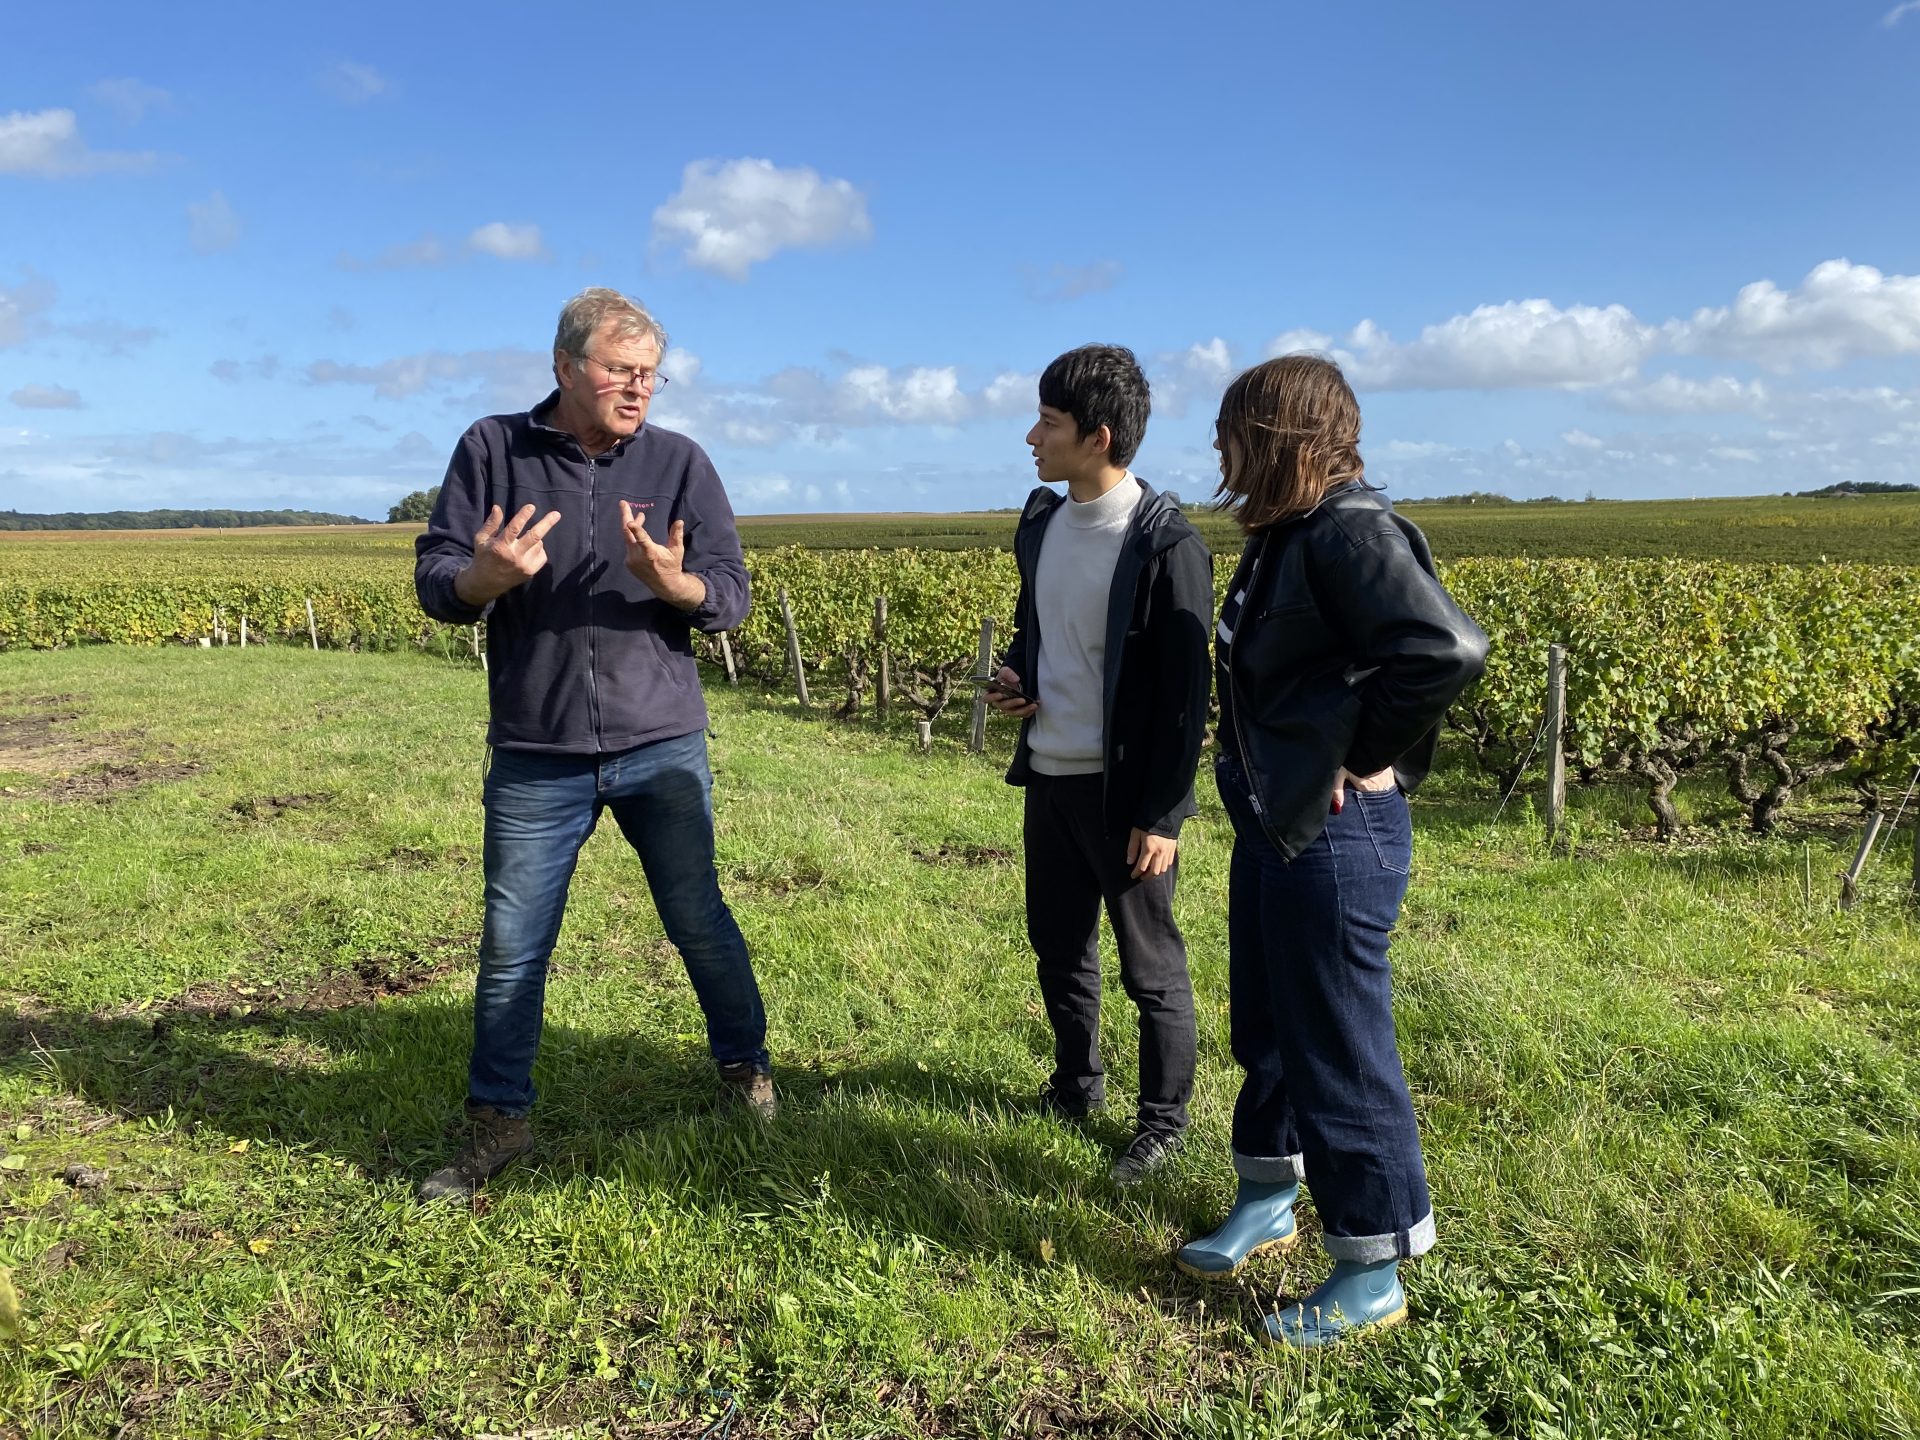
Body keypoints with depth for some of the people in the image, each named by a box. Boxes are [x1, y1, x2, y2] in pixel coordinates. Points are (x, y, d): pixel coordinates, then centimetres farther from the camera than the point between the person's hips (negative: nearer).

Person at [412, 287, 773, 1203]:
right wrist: (484, 578, -25)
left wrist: (673, 582, -25)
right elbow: (433, 580, -2)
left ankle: (744, 1062, 35)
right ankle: (498, 1124, 25)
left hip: (663, 749, 0)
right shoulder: (492, 450, 0)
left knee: (699, 921, 11)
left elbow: (732, 597, -3)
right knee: (512, 945, 8)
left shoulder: (680, 463, 1)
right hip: (535, 759, 0)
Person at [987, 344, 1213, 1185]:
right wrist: (1013, 679, 0)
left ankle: (1163, 1120, 27)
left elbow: (1184, 690, -16)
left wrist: (1163, 815, -17)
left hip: (1122, 792, -7)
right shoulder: (1041, 522, 6)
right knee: (1057, 947, 20)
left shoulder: (1163, 544, -17)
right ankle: (1077, 1086, 41)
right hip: (1048, 777, 7)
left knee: (1150, 967, 9)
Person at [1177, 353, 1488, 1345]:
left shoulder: (1350, 533, -19)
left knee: (1339, 1051, 3)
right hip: (1272, 826, 10)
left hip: (1334, 837, -10)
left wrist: (1371, 758, -21)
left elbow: (1449, 650, -32)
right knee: (1266, 1029, 22)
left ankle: (1374, 1275, 21)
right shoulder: (1285, 535, 9)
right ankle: (1267, 1205, 41)